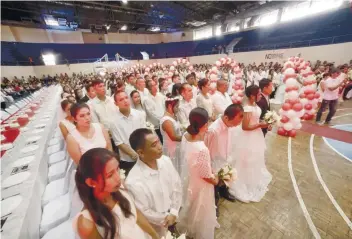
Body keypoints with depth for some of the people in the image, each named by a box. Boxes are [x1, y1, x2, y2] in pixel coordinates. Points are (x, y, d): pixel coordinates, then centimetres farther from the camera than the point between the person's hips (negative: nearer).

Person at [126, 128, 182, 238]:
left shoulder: (166, 160, -17)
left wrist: (174, 212, -9)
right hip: (155, 230, -5)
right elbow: (143, 213, -20)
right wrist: (166, 219, -9)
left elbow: (177, 186, -6)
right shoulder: (133, 182, -33)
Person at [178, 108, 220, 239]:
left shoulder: (185, 136, -18)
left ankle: (187, 228, 65)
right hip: (199, 184, -7)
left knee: (189, 205, 35)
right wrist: (215, 180, -4)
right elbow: (205, 175, -24)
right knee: (200, 210, 25)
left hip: (187, 176, 7)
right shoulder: (202, 149, -41)